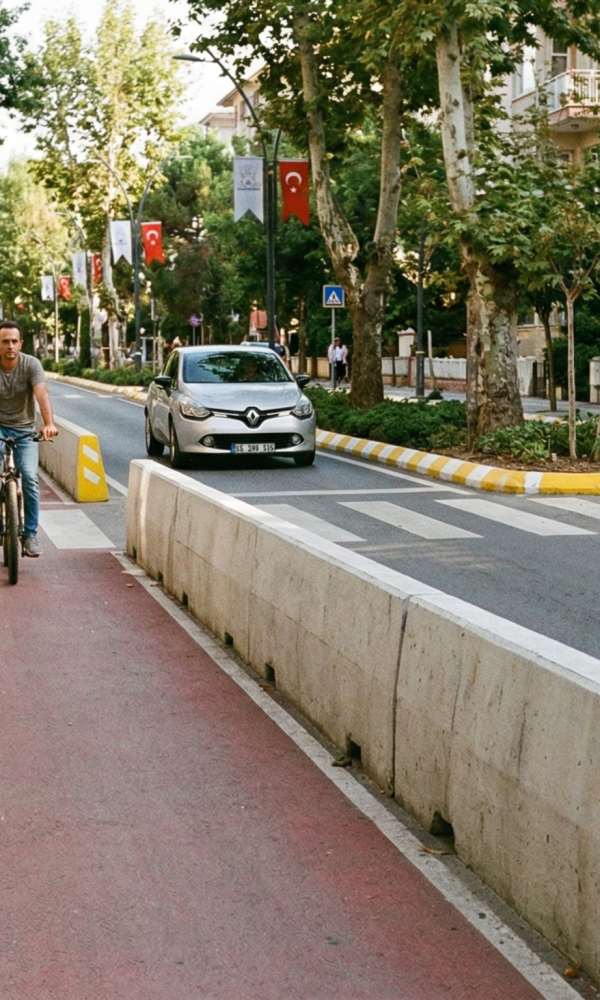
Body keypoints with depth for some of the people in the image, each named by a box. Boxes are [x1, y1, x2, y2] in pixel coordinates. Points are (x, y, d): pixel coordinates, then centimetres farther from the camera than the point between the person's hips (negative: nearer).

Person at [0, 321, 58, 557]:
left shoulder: (31, 364, -12)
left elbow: (42, 393, -28)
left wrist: (49, 423, -44)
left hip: (24, 430, 0)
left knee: (30, 479, -16)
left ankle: (30, 534, -4)